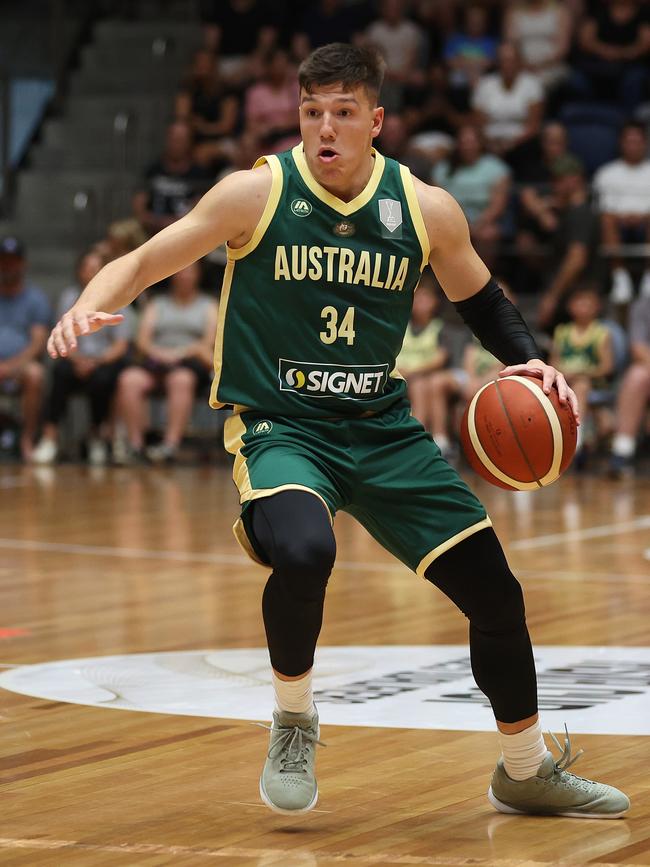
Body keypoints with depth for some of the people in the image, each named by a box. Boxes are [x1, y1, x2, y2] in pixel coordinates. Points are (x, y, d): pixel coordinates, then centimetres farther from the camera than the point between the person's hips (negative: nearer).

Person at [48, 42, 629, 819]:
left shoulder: (426, 209, -2)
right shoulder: (257, 193, -10)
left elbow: (481, 300, 15)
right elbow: (141, 264, -6)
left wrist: (526, 361, -3)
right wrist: (88, 308, -26)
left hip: (383, 431, 4)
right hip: (278, 427, -4)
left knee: (495, 593, 2)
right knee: (302, 552, -35)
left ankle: (527, 773, 27)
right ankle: (293, 721, -6)